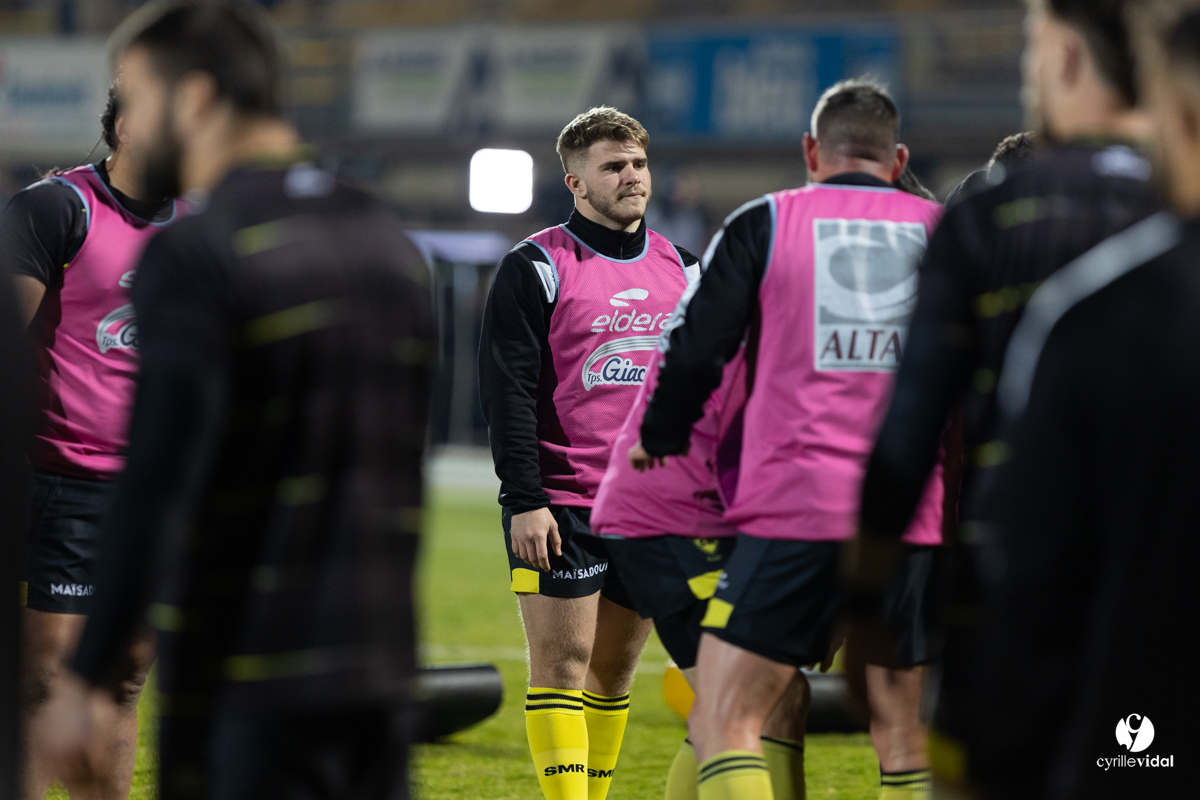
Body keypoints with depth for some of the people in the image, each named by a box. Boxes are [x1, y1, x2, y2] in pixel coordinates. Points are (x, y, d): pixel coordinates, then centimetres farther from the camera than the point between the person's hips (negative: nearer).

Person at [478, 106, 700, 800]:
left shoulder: (679, 268, 12)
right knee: (562, 664, -6)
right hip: (561, 506, -5)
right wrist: (524, 500, -17)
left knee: (616, 669, 9)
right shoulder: (536, 267, -5)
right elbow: (507, 390, -9)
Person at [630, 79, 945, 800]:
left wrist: (657, 441, 18)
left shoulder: (764, 222, 4)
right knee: (907, 741, 12)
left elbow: (698, 354, 1)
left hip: (792, 510, -3)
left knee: (723, 725, -2)